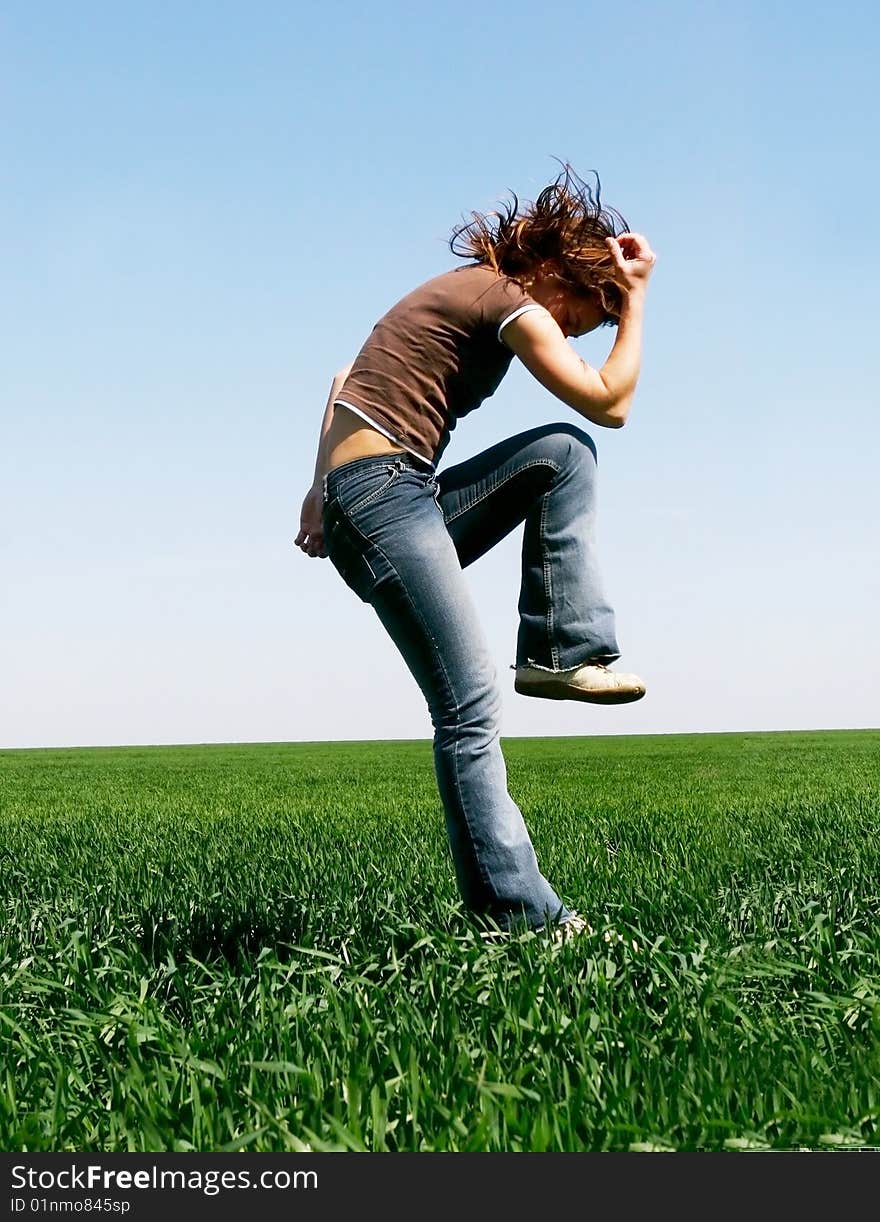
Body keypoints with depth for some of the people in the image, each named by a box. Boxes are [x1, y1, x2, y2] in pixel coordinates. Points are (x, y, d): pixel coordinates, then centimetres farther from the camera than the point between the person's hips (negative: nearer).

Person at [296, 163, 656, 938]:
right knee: (470, 710, -11)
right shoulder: (513, 304, -4)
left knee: (564, 454, 7)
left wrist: (321, 490, 16)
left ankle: (560, 652, -1)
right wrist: (636, 299, 8)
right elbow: (611, 403, 0)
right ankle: (515, 911, -9)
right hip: (384, 493, -9)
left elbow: (347, 379, 21)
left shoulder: (464, 294, 22)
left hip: (403, 497, 9)